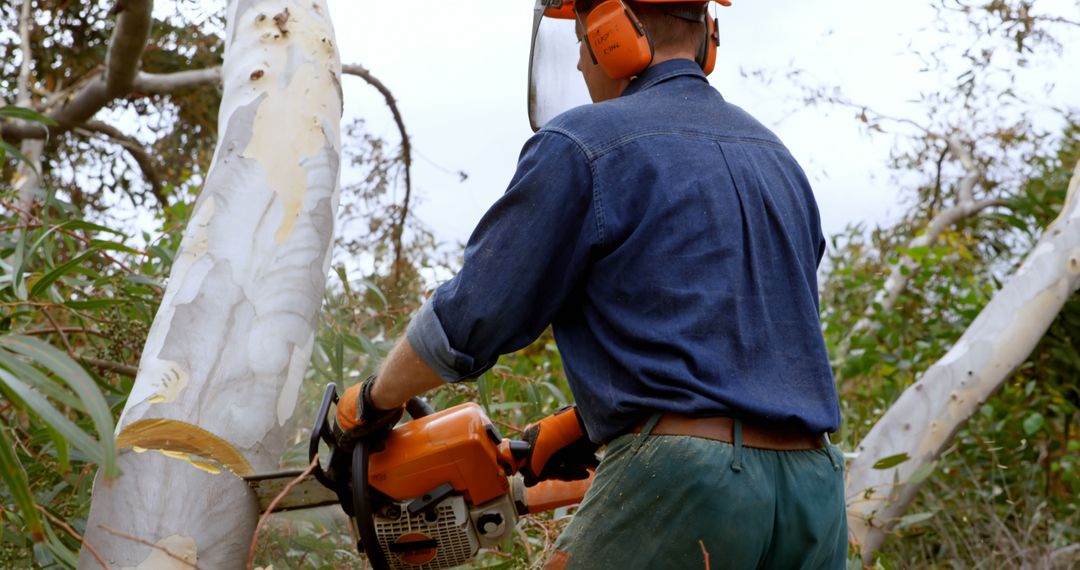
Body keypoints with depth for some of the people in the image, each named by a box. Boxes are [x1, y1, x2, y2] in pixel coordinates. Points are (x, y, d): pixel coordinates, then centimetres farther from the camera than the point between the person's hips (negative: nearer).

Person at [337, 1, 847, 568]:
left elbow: (466, 322, -2)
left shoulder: (582, 145, -4)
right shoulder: (777, 159, 18)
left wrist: (373, 402, 16)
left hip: (679, 480, -7)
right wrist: (588, 427, 27)